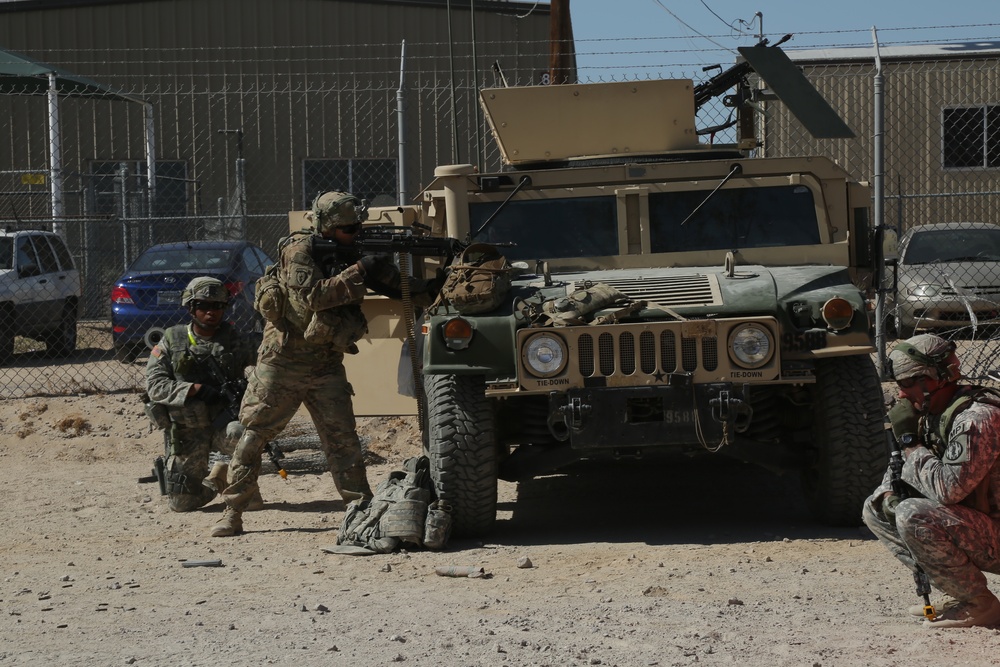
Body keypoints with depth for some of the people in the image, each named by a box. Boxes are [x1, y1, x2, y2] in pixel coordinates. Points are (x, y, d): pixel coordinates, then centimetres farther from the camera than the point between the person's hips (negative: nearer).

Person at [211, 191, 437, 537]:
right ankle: (233, 512, 5)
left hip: (326, 363, 5)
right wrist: (358, 272, -28)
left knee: (342, 438, -1)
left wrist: (436, 289, -9)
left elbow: (397, 287, 5)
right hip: (283, 360, -5)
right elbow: (312, 296, -27)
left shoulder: (352, 255, 5)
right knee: (254, 434, -1)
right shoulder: (299, 250, -14)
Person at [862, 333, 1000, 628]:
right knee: (875, 509, 11)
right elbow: (900, 466, 18)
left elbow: (948, 488, -33)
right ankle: (959, 593, 7)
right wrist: (887, 495, -5)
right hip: (970, 527, 10)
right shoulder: (930, 415, 6)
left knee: (912, 515, -30)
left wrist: (909, 440, -22)